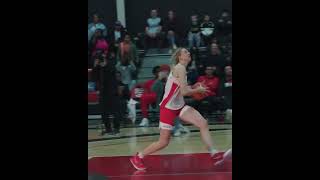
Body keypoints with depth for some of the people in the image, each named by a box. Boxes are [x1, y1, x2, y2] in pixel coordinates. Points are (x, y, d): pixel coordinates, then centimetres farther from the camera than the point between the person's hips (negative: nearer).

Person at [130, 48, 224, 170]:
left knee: (203, 123, -8)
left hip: (179, 106, 9)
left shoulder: (181, 68, 10)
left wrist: (193, 88, 3)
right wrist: (198, 90, -8)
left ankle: (213, 153, -7)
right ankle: (137, 157, 16)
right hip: (168, 107, -9)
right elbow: (184, 92, -23)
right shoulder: (180, 68, -17)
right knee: (163, 142, -1)